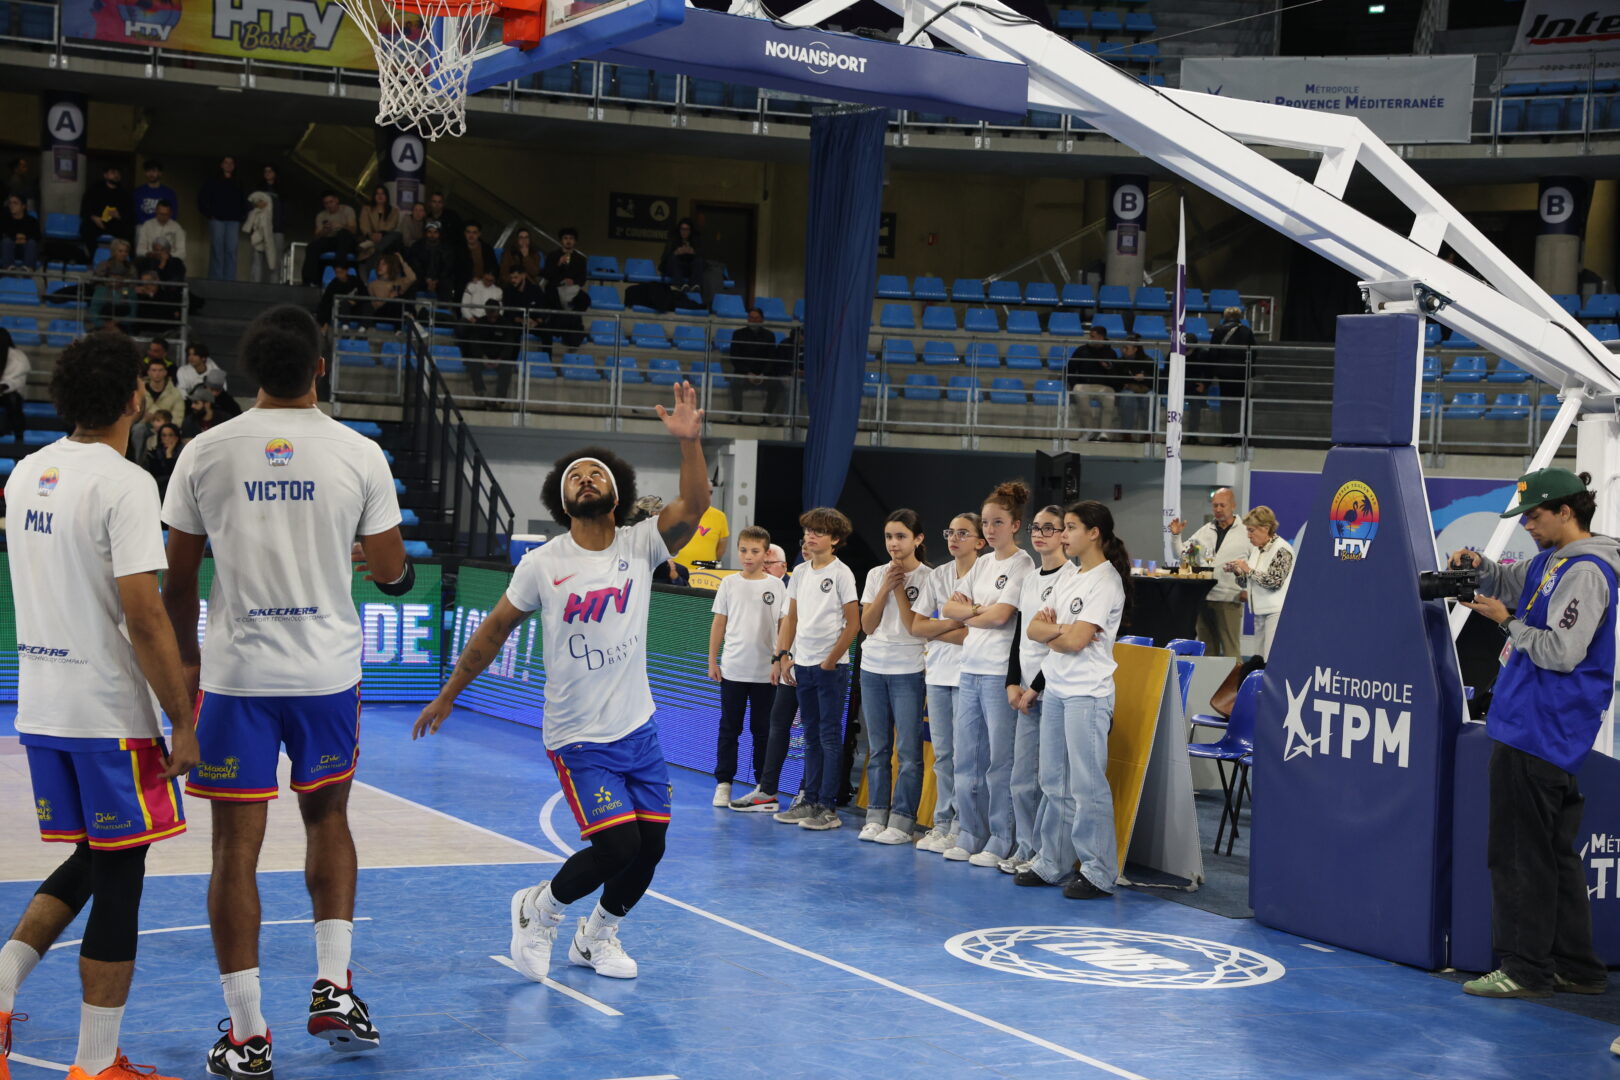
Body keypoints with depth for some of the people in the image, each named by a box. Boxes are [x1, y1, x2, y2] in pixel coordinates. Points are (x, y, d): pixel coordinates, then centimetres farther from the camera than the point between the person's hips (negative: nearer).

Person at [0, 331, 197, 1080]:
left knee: (89, 862, 21)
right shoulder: (124, 484, -16)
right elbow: (143, 617, -20)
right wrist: (183, 721, -14)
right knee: (120, 875, 3)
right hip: (109, 713, -7)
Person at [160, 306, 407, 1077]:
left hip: (235, 673, -1)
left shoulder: (205, 452, -3)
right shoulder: (359, 454, -4)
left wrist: (188, 658, 17)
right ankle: (333, 987, 14)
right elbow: (392, 574, 1)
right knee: (328, 818, 22)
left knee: (236, 848, 5)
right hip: (328, 672, 1)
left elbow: (178, 581, 2)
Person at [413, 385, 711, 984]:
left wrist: (689, 440, -34)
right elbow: (496, 628, 6)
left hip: (638, 729, 4)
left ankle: (596, 937, 32)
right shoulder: (542, 564, -5)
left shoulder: (640, 545, -2)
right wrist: (448, 695, 11)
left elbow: (693, 507, -20)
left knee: (650, 846, 5)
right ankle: (539, 908, 13)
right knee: (617, 845, -15)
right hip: (578, 737, -4)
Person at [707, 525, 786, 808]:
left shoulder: (776, 585, 0)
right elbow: (719, 623, 6)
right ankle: (723, 783, 12)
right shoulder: (729, 583, 3)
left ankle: (763, 785, 14)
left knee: (762, 729, 7)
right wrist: (712, 661, 4)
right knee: (729, 727, 5)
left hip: (765, 671, -1)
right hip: (732, 669, 1)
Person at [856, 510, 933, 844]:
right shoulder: (876, 575, 9)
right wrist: (885, 588, -5)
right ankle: (876, 816, 12)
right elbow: (867, 625, 4)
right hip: (873, 668, 5)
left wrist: (901, 591, -11)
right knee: (878, 748, 7)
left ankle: (901, 821, -1)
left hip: (909, 670, -4)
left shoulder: (928, 578, -4)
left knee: (908, 750, -5)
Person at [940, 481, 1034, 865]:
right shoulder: (983, 564, 16)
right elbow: (949, 607, 11)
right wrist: (978, 609, -5)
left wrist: (967, 614, 1)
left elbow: (1000, 615, -15)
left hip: (1000, 672, -8)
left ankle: (1000, 843, 3)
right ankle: (970, 837, 17)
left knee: (1000, 761, -4)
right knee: (966, 759, 9)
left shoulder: (1022, 565, -6)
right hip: (970, 670, 8)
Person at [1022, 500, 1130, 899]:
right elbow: (1034, 629, 9)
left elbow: (1075, 640, -17)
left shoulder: (1105, 581, -10)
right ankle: (1051, 863, 19)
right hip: (1055, 689, 9)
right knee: (1055, 784, 12)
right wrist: (1061, 629, -9)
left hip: (1087, 694, -9)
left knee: (1086, 785, -6)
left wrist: (1050, 633, 1)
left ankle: (1099, 872, -1)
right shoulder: (1070, 579, 16)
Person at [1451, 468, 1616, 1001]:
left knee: (1519, 854, -5)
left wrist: (1508, 621, -11)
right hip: (1537, 731, 10)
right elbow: (1509, 581, 30)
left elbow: (1561, 652, -23)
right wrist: (1478, 564, 9)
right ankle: (1576, 968, 21)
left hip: (1540, 734, -10)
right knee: (1554, 853, 14)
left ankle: (1526, 968, 1)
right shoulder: (1551, 562, 14)